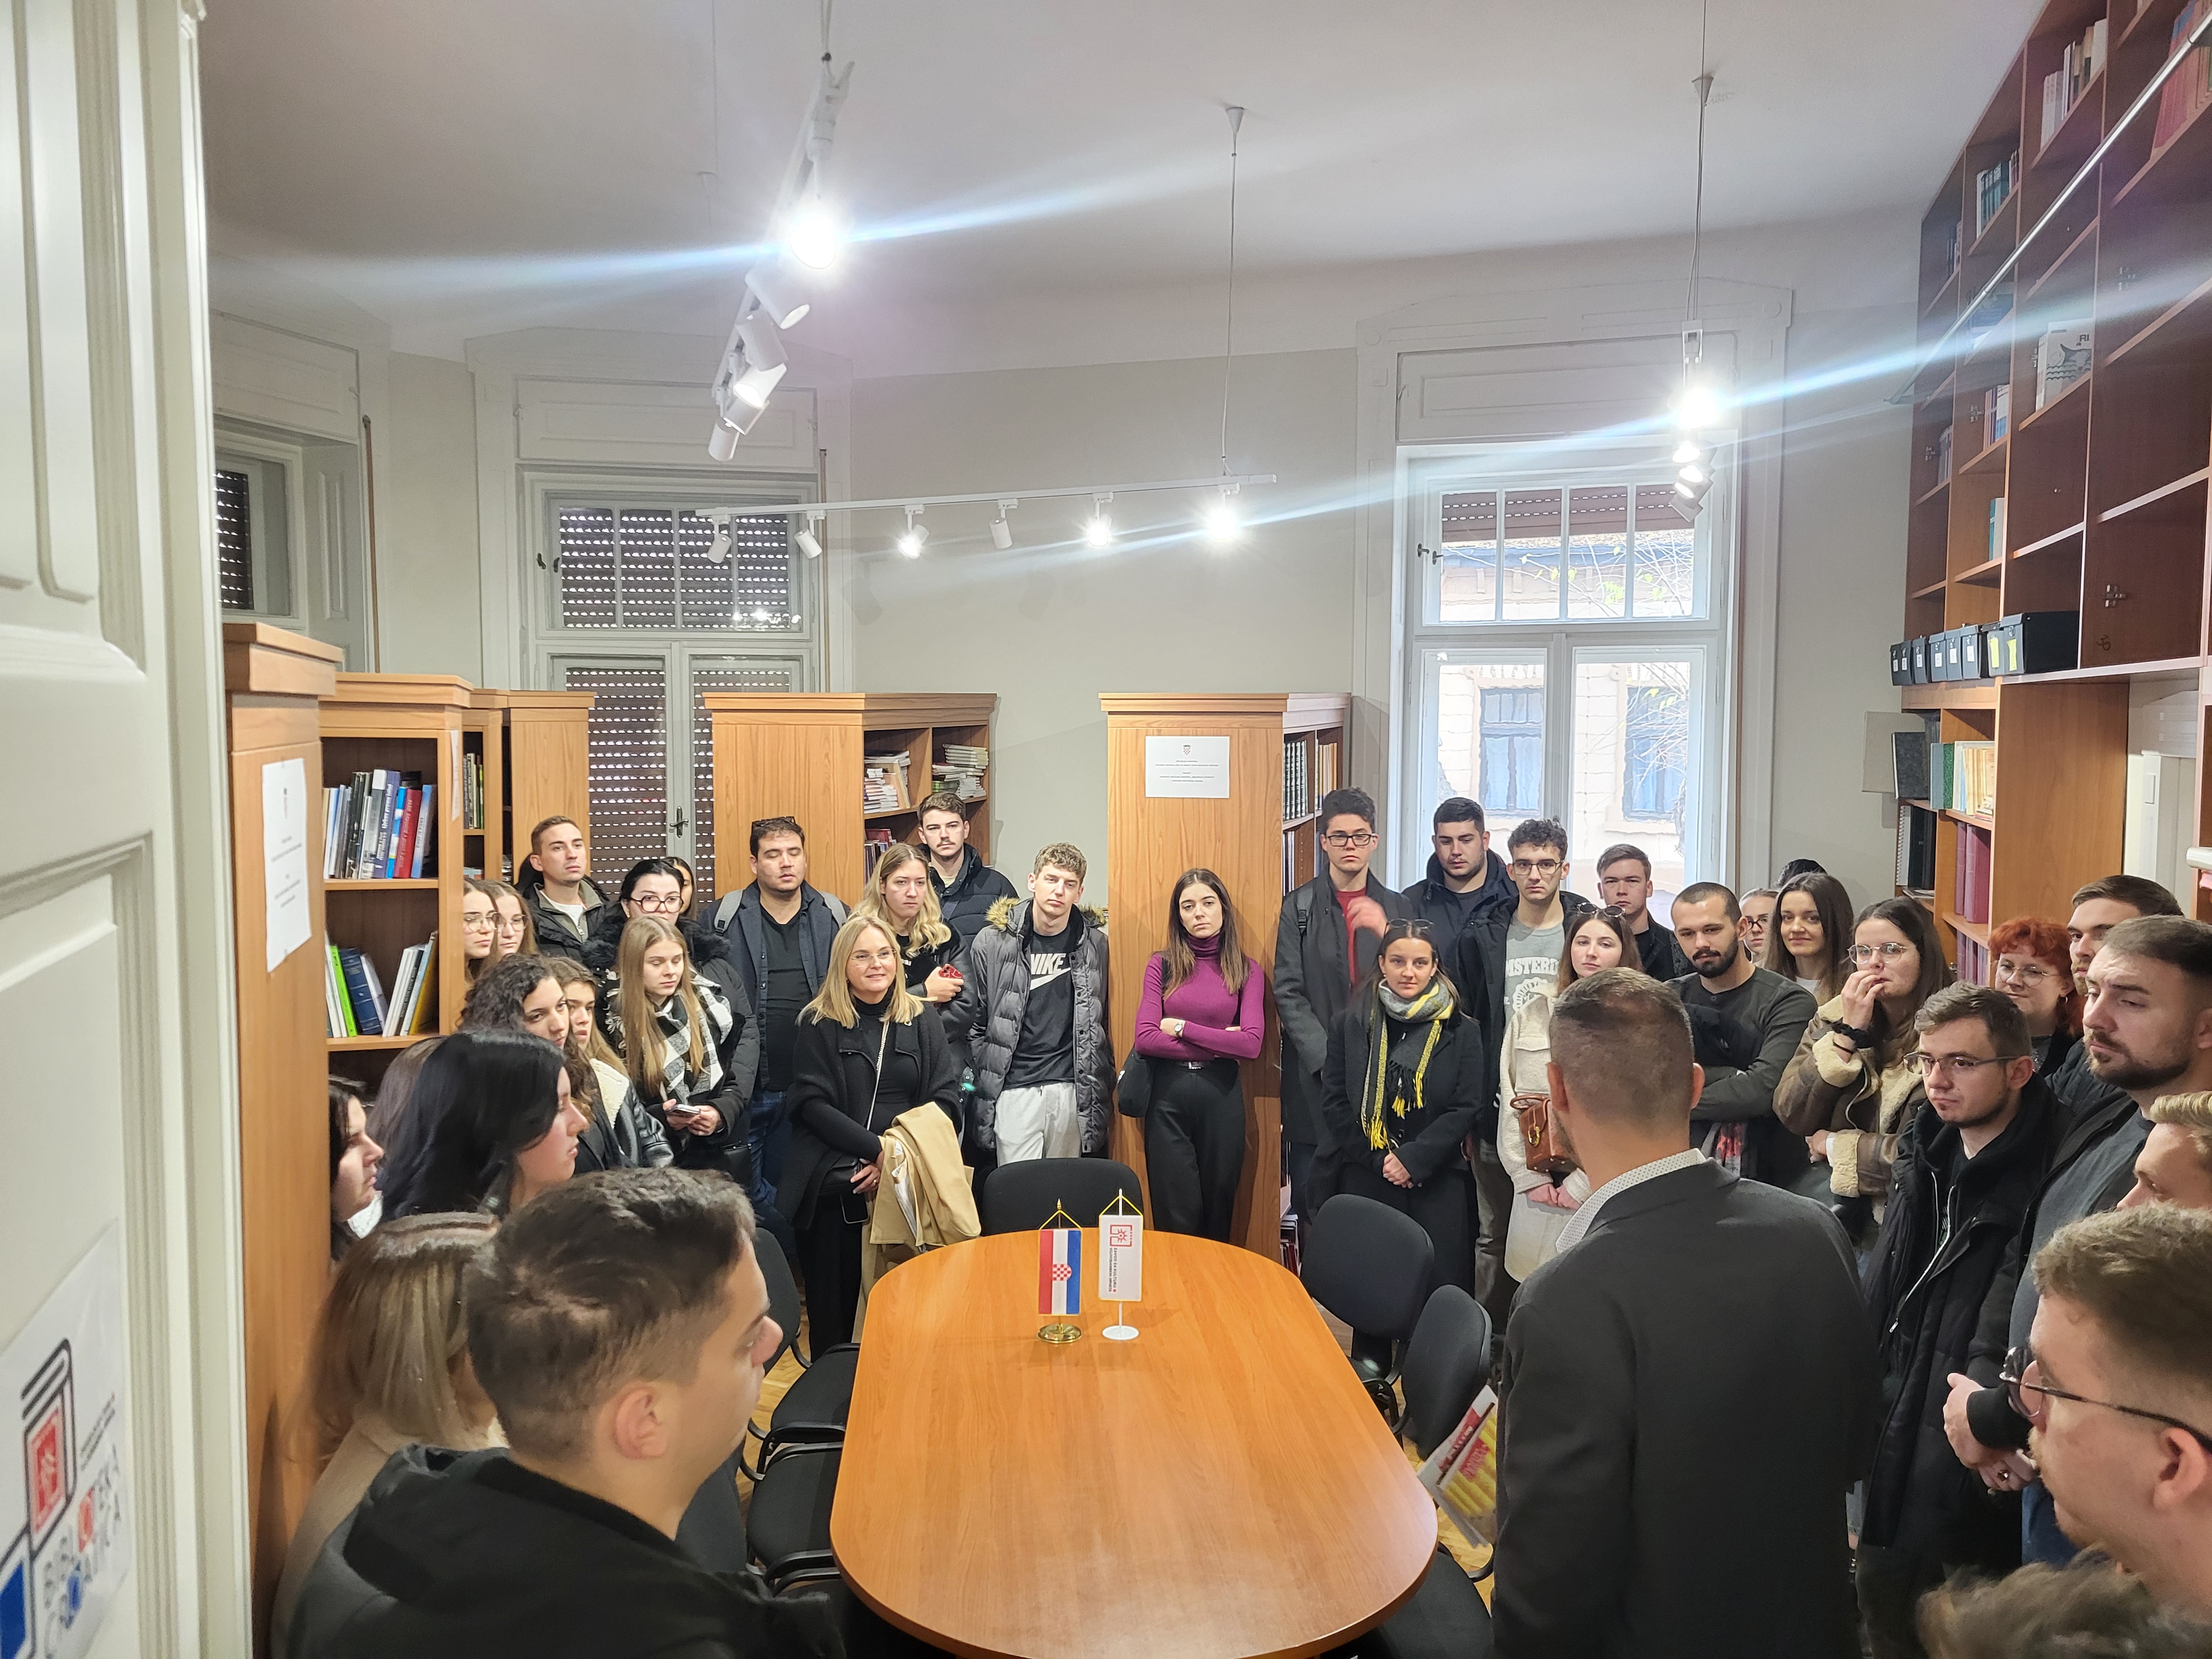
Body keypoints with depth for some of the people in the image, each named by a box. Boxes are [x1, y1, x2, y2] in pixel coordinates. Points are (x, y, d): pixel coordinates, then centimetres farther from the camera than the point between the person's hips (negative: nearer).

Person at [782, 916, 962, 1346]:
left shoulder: (922, 1020, 9)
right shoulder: (820, 1023, 4)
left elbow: (947, 1098, 3)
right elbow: (812, 1103, -4)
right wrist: (877, 1149, -16)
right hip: (834, 1186, -1)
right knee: (833, 1308, -1)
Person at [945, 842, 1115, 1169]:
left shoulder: (1095, 944, 5)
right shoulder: (992, 942, -1)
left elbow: (1101, 1020, 12)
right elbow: (970, 1013, 5)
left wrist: (1102, 1087, 9)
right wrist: (983, 1075, 1)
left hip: (1072, 1089, 2)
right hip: (1014, 1090, -2)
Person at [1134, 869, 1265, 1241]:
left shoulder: (1247, 970, 4)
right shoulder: (1161, 965, 4)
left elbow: (1251, 1044, -9)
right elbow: (1146, 1039, -7)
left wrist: (1181, 1028, -9)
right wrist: (1219, 1044, -8)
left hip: (1222, 1096, 0)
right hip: (1168, 1095, 0)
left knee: (1218, 1208, 11)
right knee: (1175, 1219, 4)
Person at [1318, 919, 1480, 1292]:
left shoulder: (1462, 1031, 3)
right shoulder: (1351, 1025, 5)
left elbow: (1466, 1109, -2)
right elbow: (1334, 1104, 2)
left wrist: (1413, 1159, -12)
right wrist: (1379, 1160, -8)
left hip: (1438, 1181, 0)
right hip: (1365, 1180, 1)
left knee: (1441, 1286, -1)